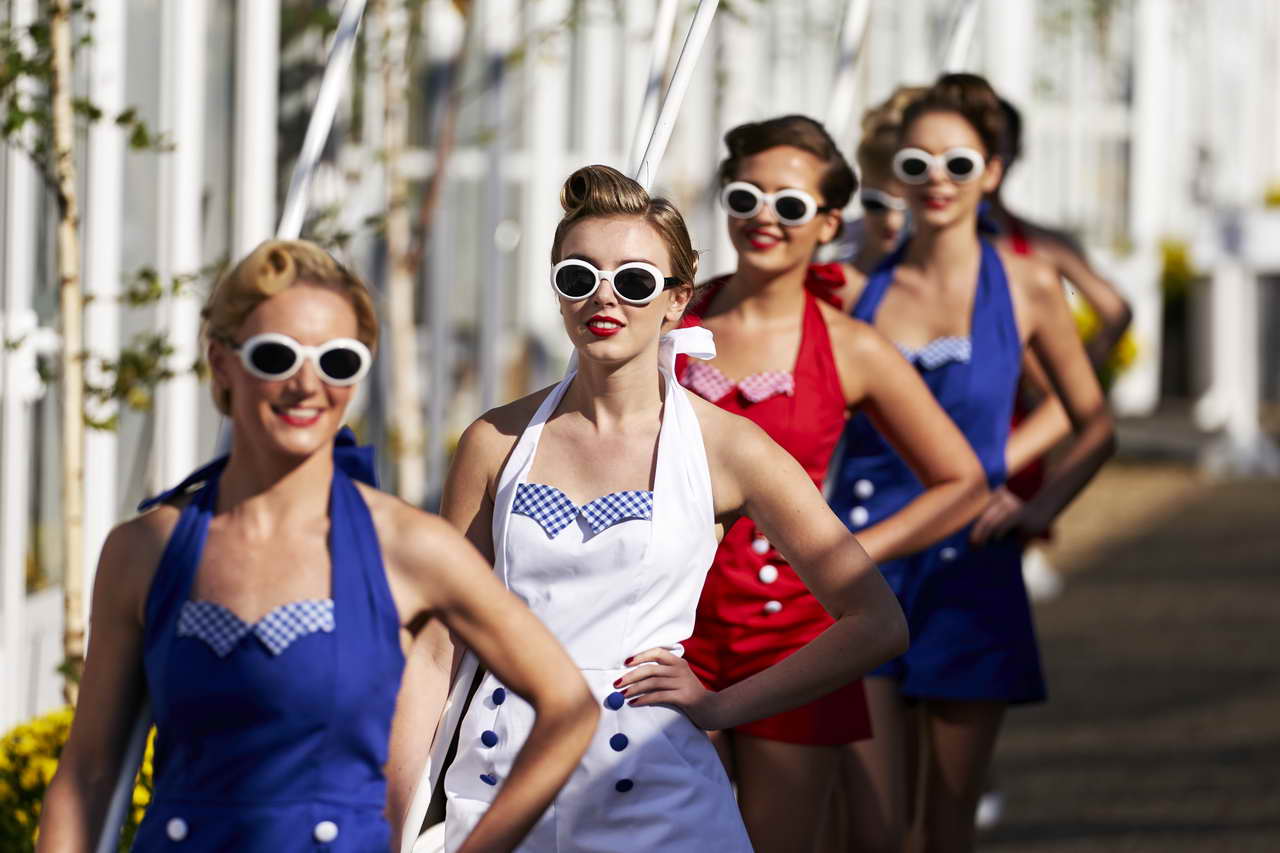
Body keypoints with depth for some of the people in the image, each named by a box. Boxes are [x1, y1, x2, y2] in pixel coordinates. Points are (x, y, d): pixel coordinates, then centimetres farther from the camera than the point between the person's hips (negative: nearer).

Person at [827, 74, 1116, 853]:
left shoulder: (1026, 286, 3)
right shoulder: (861, 289, 5)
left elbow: (1095, 425, 11)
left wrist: (1039, 510, -4)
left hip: (968, 573, 0)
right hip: (864, 562, 0)